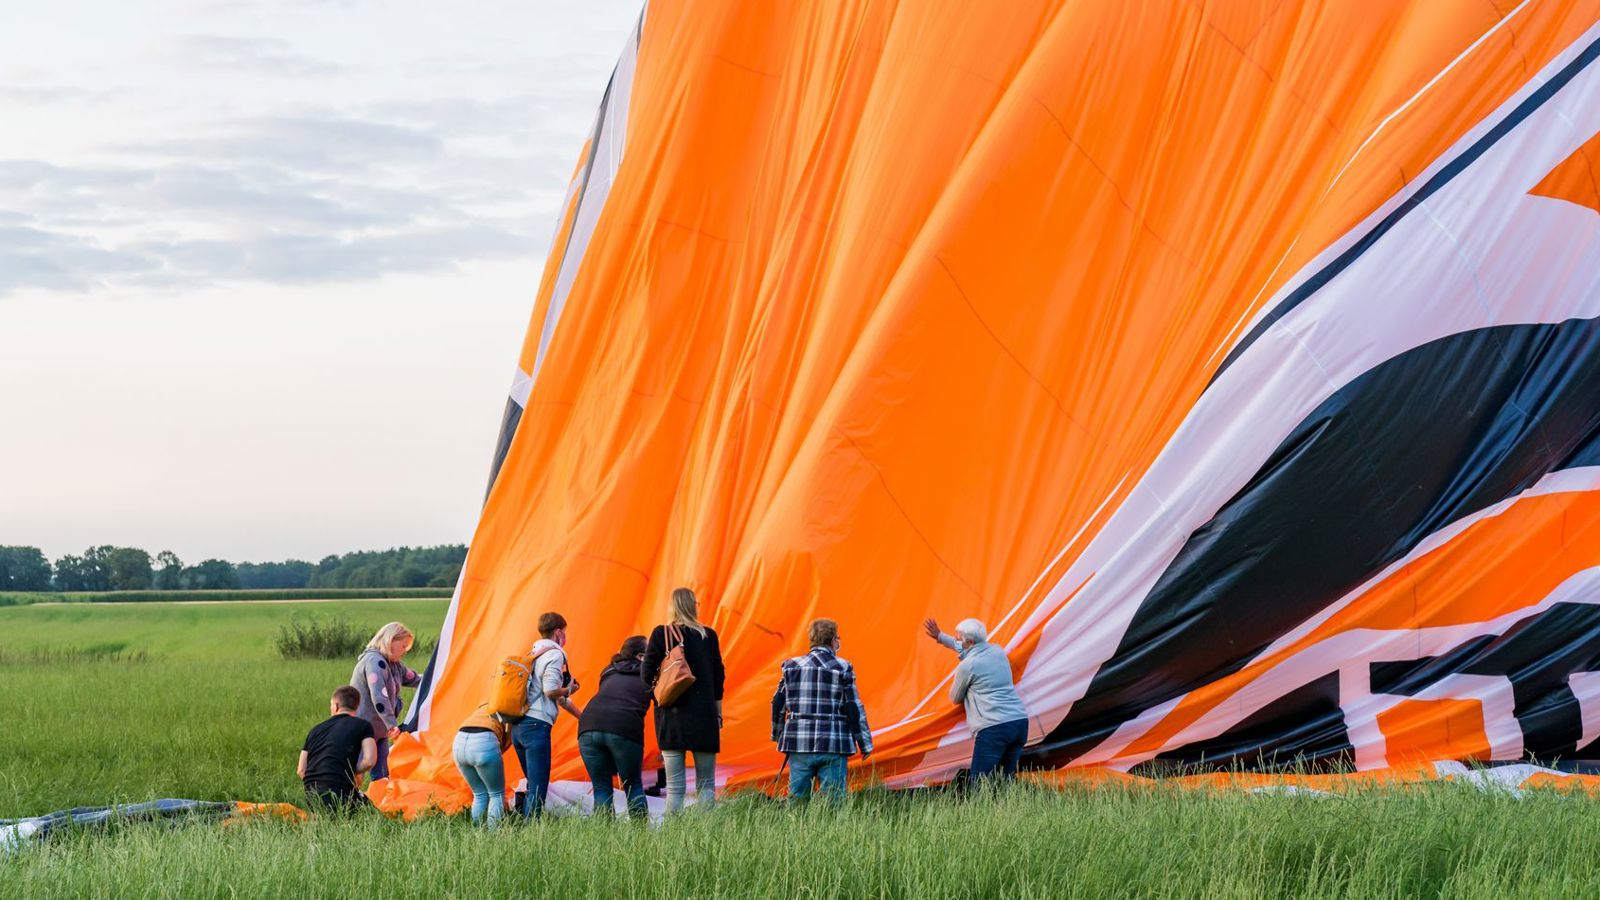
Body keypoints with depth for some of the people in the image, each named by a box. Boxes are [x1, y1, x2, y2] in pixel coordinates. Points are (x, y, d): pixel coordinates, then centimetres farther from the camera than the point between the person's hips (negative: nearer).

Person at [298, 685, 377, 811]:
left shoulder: (316, 729, 20)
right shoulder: (362, 725, 7)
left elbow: (301, 771, 17)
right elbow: (369, 761, -7)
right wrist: (352, 772, 11)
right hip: (340, 794, -6)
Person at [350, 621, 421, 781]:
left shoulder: (394, 664, 12)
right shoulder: (374, 661, -19)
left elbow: (414, 679, 26)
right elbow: (378, 697, -29)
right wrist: (392, 725, -33)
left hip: (379, 731, 10)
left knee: (382, 777, 9)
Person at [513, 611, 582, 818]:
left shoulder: (534, 654, 25)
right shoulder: (554, 654, -4)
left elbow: (559, 699, 31)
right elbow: (551, 690, -18)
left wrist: (584, 717, 35)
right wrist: (568, 690, 2)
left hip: (518, 726, 9)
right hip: (537, 724, -9)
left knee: (533, 784, 15)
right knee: (538, 788, -8)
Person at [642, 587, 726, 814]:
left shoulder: (661, 634, -2)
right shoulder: (708, 635, 4)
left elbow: (647, 674, -5)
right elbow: (718, 676, 7)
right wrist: (718, 713, 16)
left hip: (672, 716, -1)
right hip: (704, 715, 1)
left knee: (674, 786, 0)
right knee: (706, 784, 6)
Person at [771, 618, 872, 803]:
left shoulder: (792, 666, 7)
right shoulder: (842, 668, -3)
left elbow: (778, 703, 12)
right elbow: (854, 709, -3)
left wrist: (777, 734, 27)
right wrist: (865, 743, 6)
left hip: (799, 745, 3)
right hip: (833, 746, -3)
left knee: (797, 797, 7)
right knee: (834, 799, 1)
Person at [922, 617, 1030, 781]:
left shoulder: (966, 666, -6)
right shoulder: (998, 651, 15)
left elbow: (955, 699, 11)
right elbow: (968, 649, 37)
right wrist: (940, 637, 43)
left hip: (993, 728, -8)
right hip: (1020, 722, 8)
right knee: (1006, 779, 11)